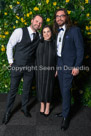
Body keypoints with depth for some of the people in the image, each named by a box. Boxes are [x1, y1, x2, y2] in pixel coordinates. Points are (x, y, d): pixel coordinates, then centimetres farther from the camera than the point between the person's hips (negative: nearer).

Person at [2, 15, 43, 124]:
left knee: (26, 90, 15)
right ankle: (7, 112, 26)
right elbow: (9, 46, -6)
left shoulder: (38, 36, 1)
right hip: (17, 66, -3)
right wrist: (11, 61, -6)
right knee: (13, 90, 7)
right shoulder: (19, 31, -12)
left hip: (29, 68, 3)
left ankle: (24, 108, 37)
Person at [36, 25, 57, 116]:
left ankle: (48, 106, 26)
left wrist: (57, 70, -2)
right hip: (40, 69, 0)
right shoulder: (39, 43, -3)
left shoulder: (54, 44, -3)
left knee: (49, 87, 8)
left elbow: (57, 58, 2)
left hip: (50, 70, 0)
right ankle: (42, 105, 29)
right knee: (41, 87, 9)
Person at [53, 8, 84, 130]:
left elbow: (80, 49, -10)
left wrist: (77, 66, -15)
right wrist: (56, 65, 10)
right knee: (62, 89, 13)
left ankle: (66, 117, 8)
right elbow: (58, 48, 13)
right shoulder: (57, 31, 12)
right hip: (59, 64, 7)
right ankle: (65, 111, 28)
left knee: (66, 90, -5)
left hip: (69, 65, -6)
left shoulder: (74, 30, -8)